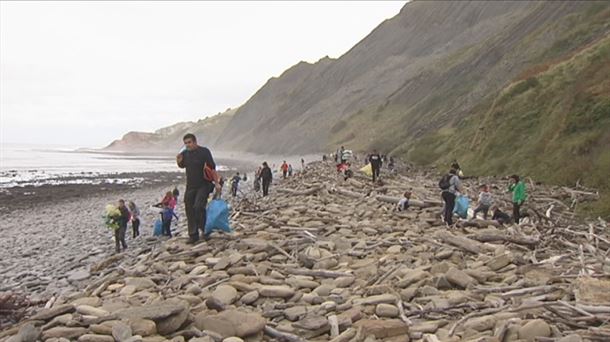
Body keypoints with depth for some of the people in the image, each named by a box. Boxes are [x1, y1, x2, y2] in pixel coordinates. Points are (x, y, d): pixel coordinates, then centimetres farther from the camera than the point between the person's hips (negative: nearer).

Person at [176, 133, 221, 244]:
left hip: (203, 186, -6)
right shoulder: (185, 153, 6)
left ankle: (205, 229, -1)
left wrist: (217, 183, -17)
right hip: (190, 187, 6)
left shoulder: (204, 152, -11)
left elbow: (212, 168, -12)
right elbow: (182, 166, 23)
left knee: (198, 207, -20)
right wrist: (179, 161, 0)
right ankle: (193, 235, 16)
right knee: (190, 211, 6)